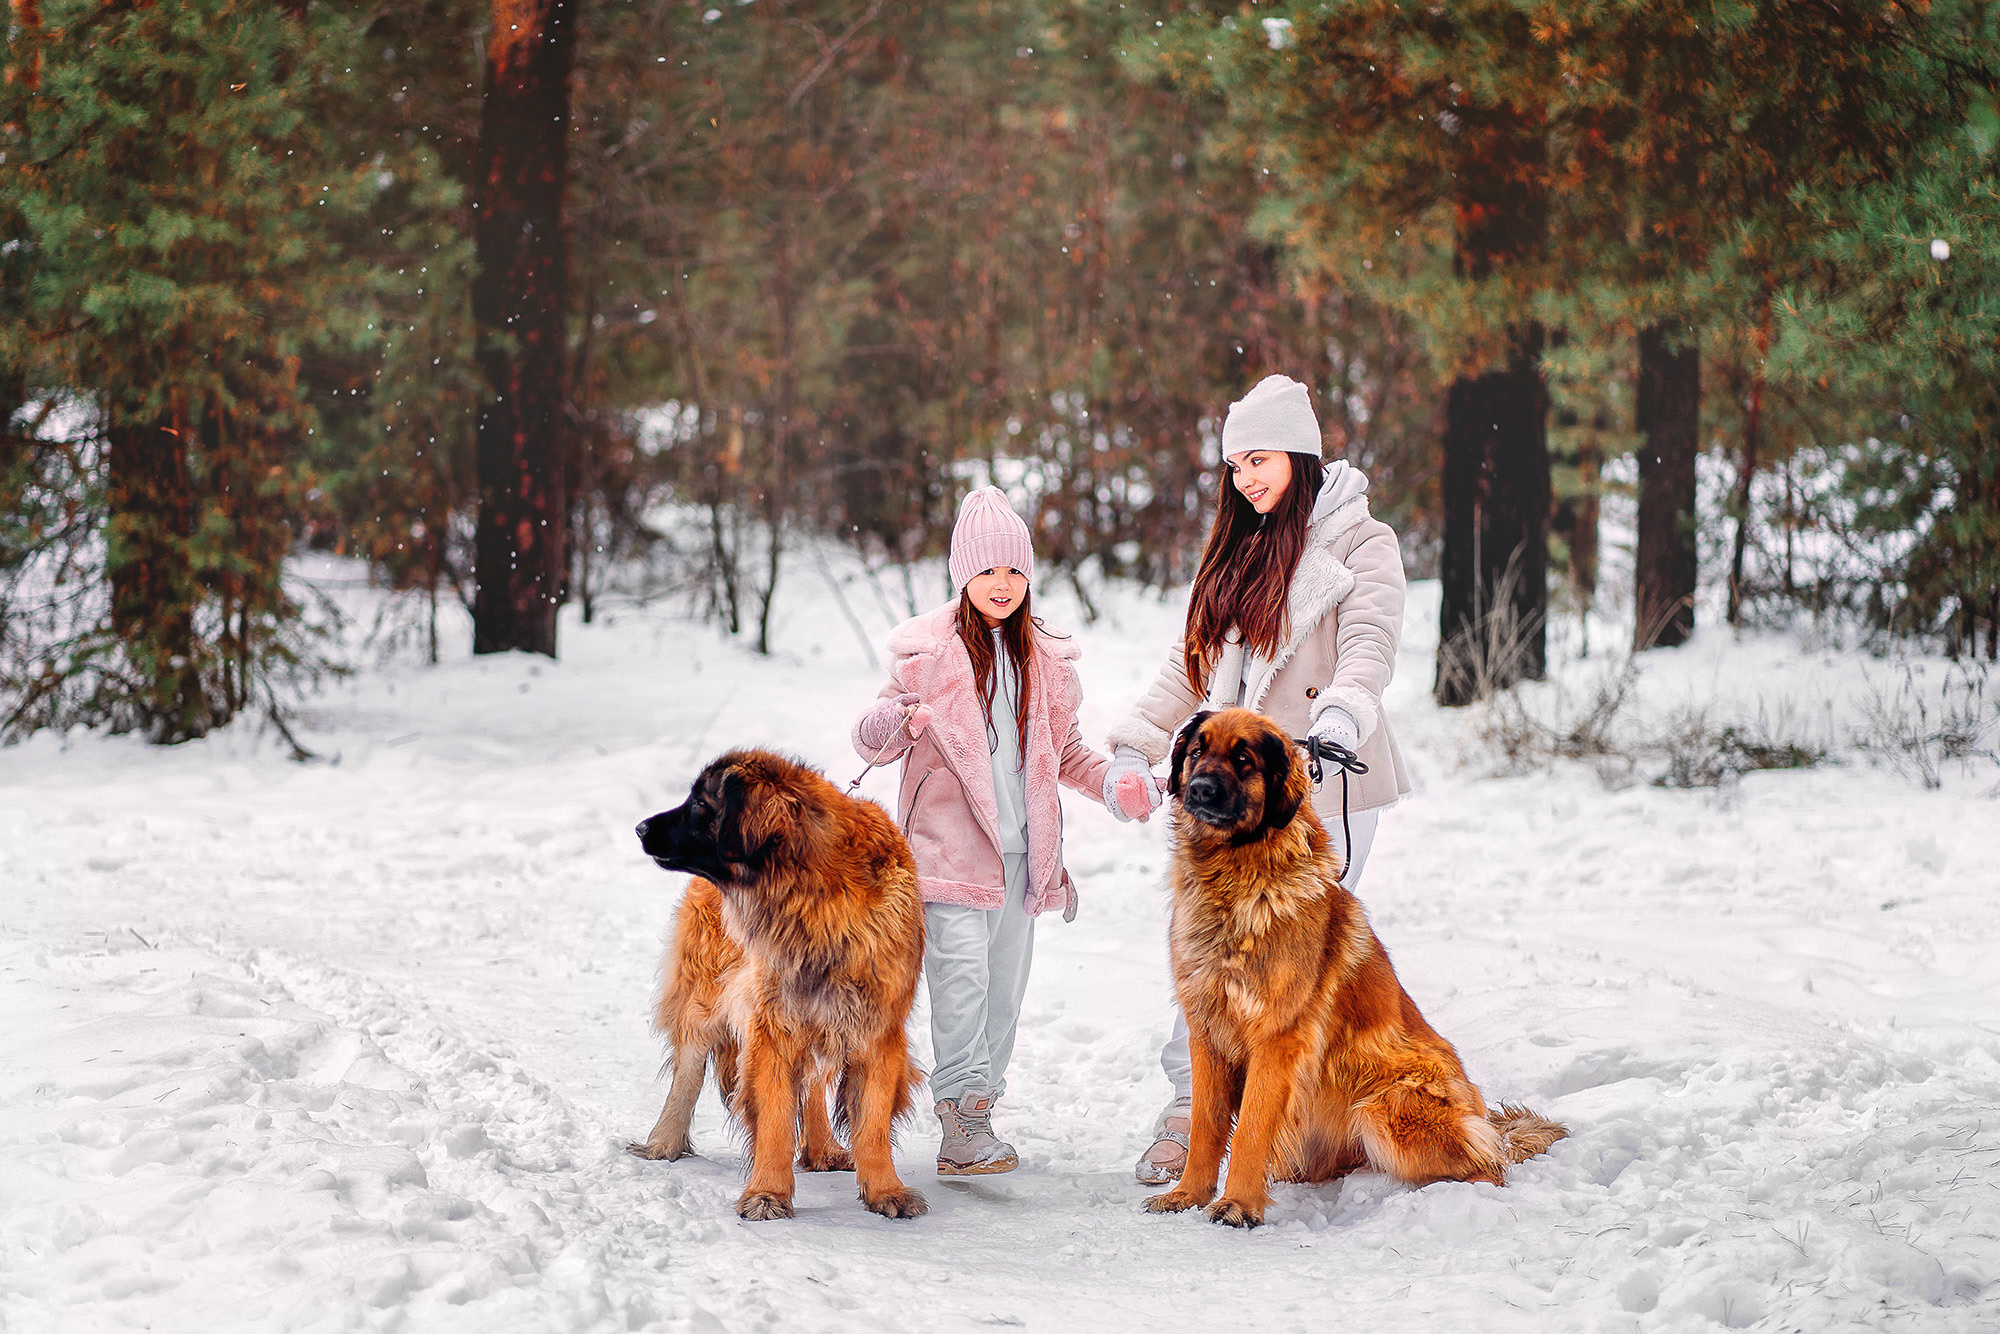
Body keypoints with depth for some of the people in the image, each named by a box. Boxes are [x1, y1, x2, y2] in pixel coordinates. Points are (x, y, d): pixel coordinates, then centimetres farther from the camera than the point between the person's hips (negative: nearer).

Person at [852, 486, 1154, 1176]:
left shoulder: (1044, 655, 13)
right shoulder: (929, 649, -2)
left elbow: (1064, 749, 22)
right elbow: (870, 740, -3)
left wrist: (1112, 783, 5)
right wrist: (895, 721, -26)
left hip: (1021, 852, 6)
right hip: (949, 846, -5)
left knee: (1006, 983, 7)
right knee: (962, 976, -16)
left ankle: (980, 1110, 15)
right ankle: (962, 1122, -17)